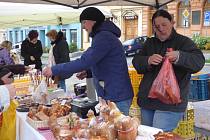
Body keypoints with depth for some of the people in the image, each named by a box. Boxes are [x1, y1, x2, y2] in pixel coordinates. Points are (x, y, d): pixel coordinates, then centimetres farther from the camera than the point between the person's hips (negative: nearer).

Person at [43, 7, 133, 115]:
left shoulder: (104, 37, -17)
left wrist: (54, 70, -18)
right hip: (111, 95, 10)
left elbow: (84, 61, -24)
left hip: (117, 97, -10)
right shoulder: (103, 35, 17)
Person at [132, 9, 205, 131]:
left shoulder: (184, 42, -1)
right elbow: (136, 62, 4)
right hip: (147, 100, 6)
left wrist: (179, 56, -35)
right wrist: (148, 61, -19)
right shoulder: (150, 43, 13)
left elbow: (199, 62, -16)